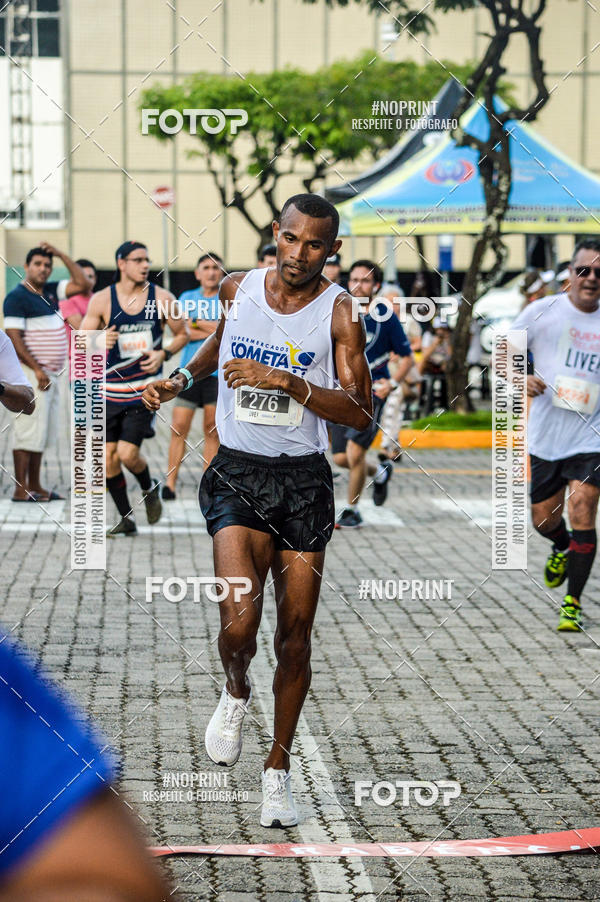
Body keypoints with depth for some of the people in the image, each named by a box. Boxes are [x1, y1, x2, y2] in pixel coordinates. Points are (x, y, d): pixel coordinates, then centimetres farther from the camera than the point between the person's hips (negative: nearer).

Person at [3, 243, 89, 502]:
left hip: (50, 374, 8)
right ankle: (21, 489, -7)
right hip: (31, 374, -8)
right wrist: (37, 370, -19)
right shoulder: (17, 297, -9)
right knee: (28, 431, -9)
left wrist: (61, 254, 7)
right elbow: (14, 338, -15)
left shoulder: (50, 291, 14)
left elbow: (82, 283, 13)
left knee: (43, 432, 11)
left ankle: (35, 486, 17)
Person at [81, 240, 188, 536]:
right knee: (109, 455, 2)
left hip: (145, 388, -2)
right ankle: (126, 518, 18)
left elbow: (183, 333, 11)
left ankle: (149, 488, 21)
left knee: (128, 453, -12)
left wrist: (164, 354, -8)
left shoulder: (162, 298, -2)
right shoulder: (102, 300, -2)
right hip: (111, 387, 2)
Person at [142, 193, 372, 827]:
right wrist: (179, 380, 12)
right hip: (237, 473, 0)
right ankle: (235, 693, 16)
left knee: (294, 638, 5)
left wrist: (287, 381, -21)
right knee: (239, 621, -19)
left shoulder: (339, 312, -5)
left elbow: (360, 413, -11)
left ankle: (278, 767, 24)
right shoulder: (237, 289, 3)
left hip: (305, 482, 0)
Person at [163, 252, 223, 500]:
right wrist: (215, 330, -8)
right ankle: (169, 484, -2)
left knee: (212, 431, 1)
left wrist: (197, 323, -8)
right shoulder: (186, 299, 10)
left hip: (218, 372, -1)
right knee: (179, 428, -5)